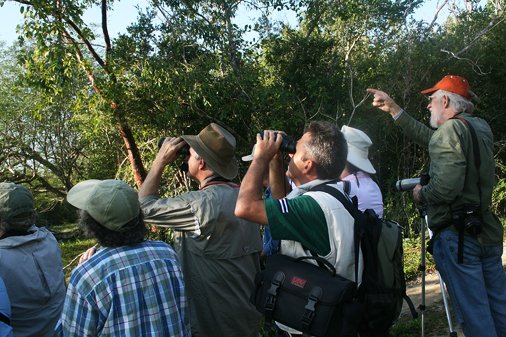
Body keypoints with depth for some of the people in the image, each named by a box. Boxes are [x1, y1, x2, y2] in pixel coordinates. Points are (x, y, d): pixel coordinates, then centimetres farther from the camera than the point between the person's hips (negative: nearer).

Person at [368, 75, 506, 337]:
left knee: (473, 313, -2)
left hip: (456, 236, -9)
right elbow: (428, 137, 23)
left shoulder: (451, 129, -12)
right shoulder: (480, 127, 14)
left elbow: (446, 186, -24)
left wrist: (421, 194, -3)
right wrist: (393, 109, 26)